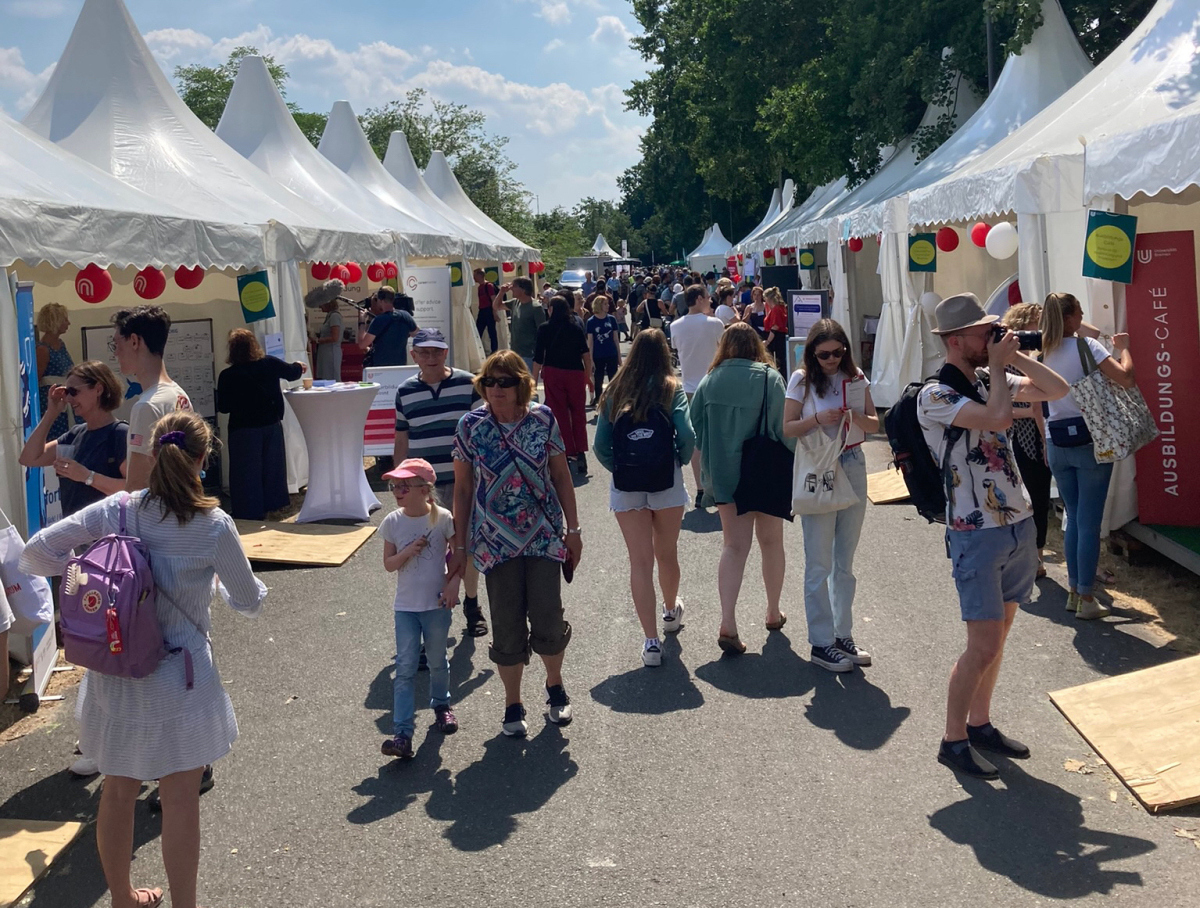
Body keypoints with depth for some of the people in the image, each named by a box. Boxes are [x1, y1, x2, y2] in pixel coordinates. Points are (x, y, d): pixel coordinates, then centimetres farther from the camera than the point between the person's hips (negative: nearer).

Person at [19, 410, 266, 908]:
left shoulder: (115, 510, -7)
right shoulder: (214, 526, -16)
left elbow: (34, 555, -7)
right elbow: (249, 602, -4)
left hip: (114, 676, 4)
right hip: (177, 679, -4)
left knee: (118, 791, 20)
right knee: (180, 801, 9)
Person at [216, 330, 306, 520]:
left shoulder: (227, 376, -16)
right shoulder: (270, 364, -9)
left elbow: (223, 408, -9)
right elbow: (292, 373, 9)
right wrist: (299, 366, 31)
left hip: (244, 429, -3)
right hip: (272, 425, 3)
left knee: (247, 472, 6)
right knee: (272, 466, 19)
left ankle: (249, 513, 9)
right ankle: (271, 503, 29)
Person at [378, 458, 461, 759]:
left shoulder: (442, 518, -9)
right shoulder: (393, 522, -3)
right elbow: (389, 564, 0)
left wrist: (453, 583, -13)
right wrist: (409, 552, -17)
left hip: (437, 603, -1)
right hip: (405, 606, 1)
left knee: (437, 661, 15)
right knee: (405, 669, -4)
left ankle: (441, 705, 42)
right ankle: (402, 733, -8)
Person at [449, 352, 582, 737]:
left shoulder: (543, 419, -3)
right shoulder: (471, 426, -5)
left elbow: (561, 476, 5)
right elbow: (462, 488, 1)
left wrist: (573, 529, 4)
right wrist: (458, 546, 1)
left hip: (544, 535, 0)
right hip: (496, 541, 0)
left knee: (548, 619, 0)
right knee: (507, 627, 4)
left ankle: (554, 685, 29)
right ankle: (512, 705, 23)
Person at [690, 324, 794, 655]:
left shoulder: (709, 381, -4)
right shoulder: (768, 377, -11)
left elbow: (695, 429, 0)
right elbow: (783, 428, -14)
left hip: (724, 476, 2)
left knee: (734, 546, 6)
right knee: (771, 542, 17)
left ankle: (728, 624, -8)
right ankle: (773, 613, 32)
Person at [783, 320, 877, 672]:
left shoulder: (855, 377, 3)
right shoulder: (802, 380, -5)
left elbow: (874, 424, 3)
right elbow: (788, 428, -5)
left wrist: (855, 417, -18)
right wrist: (818, 419, -22)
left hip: (853, 468, 4)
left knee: (845, 561, 12)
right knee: (819, 565, -1)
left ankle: (843, 635, 21)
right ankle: (821, 643, 6)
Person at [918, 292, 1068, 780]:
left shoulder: (992, 382, 9)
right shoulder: (936, 396, -15)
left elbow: (1057, 389, 11)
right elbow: (999, 417, -29)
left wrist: (1015, 358, -1)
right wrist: (999, 362, -15)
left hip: (1019, 524, 8)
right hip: (977, 534, -8)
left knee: (997, 636, 15)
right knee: (984, 647, -6)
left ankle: (980, 723, 28)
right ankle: (953, 740, 8)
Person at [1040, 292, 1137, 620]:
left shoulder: (1043, 355, 6)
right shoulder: (1086, 346, -10)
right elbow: (1126, 378, -17)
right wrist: (1123, 346, -1)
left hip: (1057, 443, 5)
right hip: (1090, 440, -5)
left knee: (1073, 519, 15)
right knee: (1089, 522, -1)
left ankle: (1074, 592, 19)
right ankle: (1086, 599, 1)